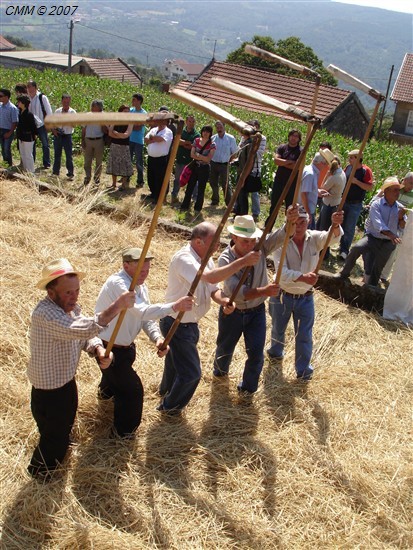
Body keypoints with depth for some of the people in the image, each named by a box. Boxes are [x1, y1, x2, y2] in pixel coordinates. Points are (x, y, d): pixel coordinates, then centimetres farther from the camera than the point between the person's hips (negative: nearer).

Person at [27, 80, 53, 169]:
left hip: (41, 125, -3)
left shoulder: (42, 97, -9)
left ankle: (47, 164, 11)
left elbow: (49, 111, -6)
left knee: (45, 145, 1)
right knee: (31, 145, 11)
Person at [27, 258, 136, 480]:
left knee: (64, 428, 32)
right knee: (54, 439, 13)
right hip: (48, 392, -8)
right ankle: (39, 475, 41)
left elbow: (86, 334, 2)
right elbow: (83, 329, -46)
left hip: (67, 382, 9)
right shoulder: (45, 313, -35)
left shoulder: (70, 307, -5)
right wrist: (118, 305, -42)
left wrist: (99, 350, -20)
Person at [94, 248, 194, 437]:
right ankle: (124, 431, 21)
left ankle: (106, 391, 69)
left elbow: (146, 318, -3)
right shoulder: (117, 283, -32)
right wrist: (174, 306, -47)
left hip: (125, 345, 9)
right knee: (132, 389, -2)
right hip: (109, 348, -9)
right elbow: (142, 311, -43)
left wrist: (157, 338, -21)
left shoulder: (141, 286, -1)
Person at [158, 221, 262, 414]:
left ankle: (166, 390, 59)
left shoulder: (205, 258, 1)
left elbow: (213, 288, 3)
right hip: (177, 324, -9)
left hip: (189, 323, 9)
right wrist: (243, 261, -41)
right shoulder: (183, 259, -30)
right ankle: (170, 407, 26)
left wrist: (223, 301, -20)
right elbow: (211, 277, -45)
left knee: (176, 359, 31)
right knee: (191, 373, 0)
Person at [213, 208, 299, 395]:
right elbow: (235, 291, -35)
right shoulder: (225, 259, -25)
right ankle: (220, 370, 57)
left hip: (256, 311, 1)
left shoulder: (260, 247, -15)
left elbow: (283, 235, -29)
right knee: (225, 348, 23)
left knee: (256, 353, -1)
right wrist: (264, 291, -47)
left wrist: (291, 222, -52)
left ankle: (248, 387, 28)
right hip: (232, 311, -1)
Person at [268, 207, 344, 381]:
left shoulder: (314, 238, -13)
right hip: (282, 296, -1)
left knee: (305, 335, 8)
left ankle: (304, 369, 29)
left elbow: (333, 237, -35)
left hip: (305, 297, 1)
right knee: (278, 329, 24)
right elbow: (282, 272, -31)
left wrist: (335, 225, -58)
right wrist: (302, 277, -49)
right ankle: (276, 352, 55)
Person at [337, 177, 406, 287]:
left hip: (388, 243, 3)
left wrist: (401, 217, -18)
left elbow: (402, 228, 2)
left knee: (377, 269, 4)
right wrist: (391, 235, -43)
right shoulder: (376, 204, -12)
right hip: (373, 238, -3)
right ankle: (345, 273, -13)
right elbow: (378, 224, -27)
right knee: (356, 248, -29)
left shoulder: (400, 207, 2)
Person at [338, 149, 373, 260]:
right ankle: (342, 247, 29)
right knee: (342, 225, 14)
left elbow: (370, 187, -17)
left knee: (349, 228, 0)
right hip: (344, 201, 5)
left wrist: (356, 182, -23)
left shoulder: (366, 170, -14)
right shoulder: (348, 167, 0)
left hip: (355, 205, -5)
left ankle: (344, 251, 8)